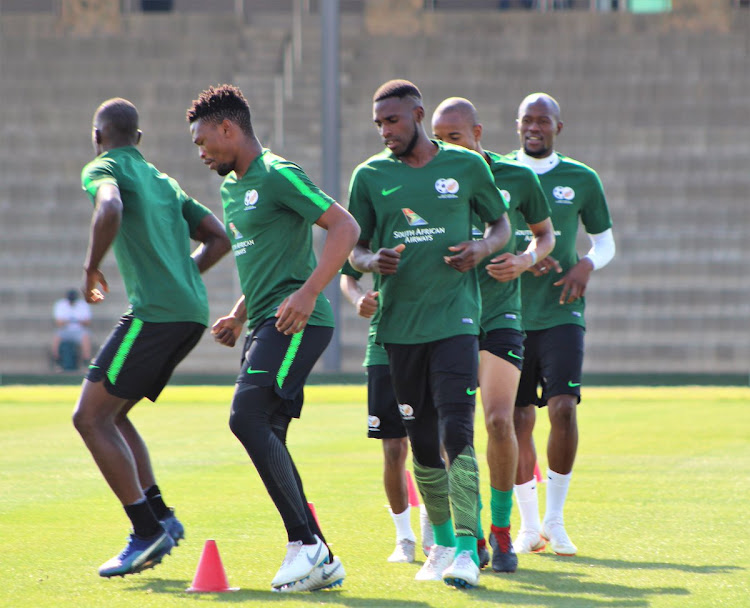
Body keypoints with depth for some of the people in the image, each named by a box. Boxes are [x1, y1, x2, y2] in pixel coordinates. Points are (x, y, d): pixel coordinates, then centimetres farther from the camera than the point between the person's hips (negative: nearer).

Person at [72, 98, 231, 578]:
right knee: (111, 414, 18)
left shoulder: (102, 168, 2)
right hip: (192, 312, 8)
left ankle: (148, 532, -12)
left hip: (154, 313, -8)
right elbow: (220, 238, 24)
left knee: (91, 417, -5)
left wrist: (92, 268, -10)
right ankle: (160, 516, 10)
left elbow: (110, 208, -22)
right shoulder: (164, 182, 25)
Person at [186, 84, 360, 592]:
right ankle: (320, 561, 9)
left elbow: (346, 227, -16)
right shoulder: (232, 188, 21)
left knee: (248, 418, -22)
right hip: (266, 324, 10)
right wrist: (240, 316, 22)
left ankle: (306, 541, -19)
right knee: (268, 442, 5)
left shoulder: (278, 176, -10)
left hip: (296, 322, -10)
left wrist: (309, 292, -24)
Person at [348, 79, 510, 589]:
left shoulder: (467, 166, 3)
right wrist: (371, 261, -11)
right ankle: (442, 542, 24)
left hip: (455, 317, -3)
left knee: (456, 432, -16)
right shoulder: (370, 175, 7)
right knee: (422, 442, 8)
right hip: (399, 322, 3)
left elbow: (502, 224, 15)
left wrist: (482, 249, -7)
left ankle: (467, 547, -19)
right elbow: (353, 248, 13)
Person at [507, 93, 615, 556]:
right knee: (519, 421, 3)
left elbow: (606, 242, 15)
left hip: (561, 312, -1)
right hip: (510, 313, 1)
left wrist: (586, 266, -6)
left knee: (563, 408, -15)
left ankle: (556, 519, -4)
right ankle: (529, 524, 16)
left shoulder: (581, 180, 6)